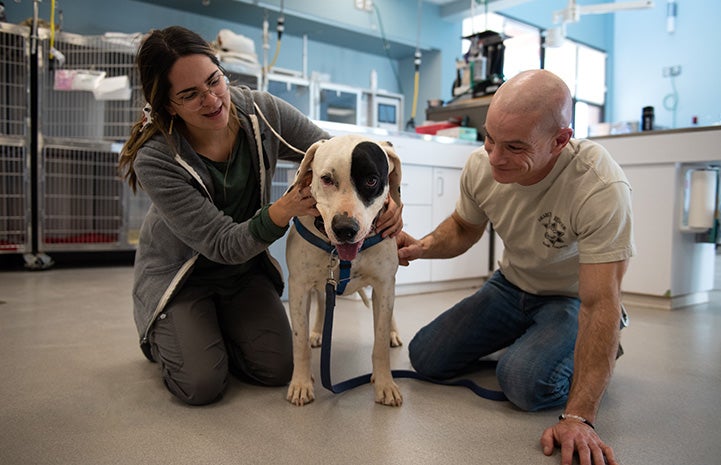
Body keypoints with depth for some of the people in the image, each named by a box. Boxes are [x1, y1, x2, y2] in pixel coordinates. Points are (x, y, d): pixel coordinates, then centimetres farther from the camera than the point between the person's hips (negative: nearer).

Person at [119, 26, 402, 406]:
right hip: (179, 274, -3)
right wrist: (280, 214, -46)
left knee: (277, 370, -5)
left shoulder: (262, 111, -19)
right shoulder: (155, 160, -28)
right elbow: (223, 245, -28)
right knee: (202, 385, -16)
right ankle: (160, 337, 18)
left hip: (246, 267, 4)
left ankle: (211, 333, 24)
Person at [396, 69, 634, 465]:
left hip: (572, 297, -4)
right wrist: (422, 247, -20)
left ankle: (599, 352, 4)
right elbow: (464, 228, 2)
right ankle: (523, 340, 22)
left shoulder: (602, 189, -35)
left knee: (524, 382, -30)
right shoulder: (481, 165, -19)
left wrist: (578, 417, -37)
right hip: (511, 283, 5)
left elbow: (599, 304, -34)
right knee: (425, 357, -2)